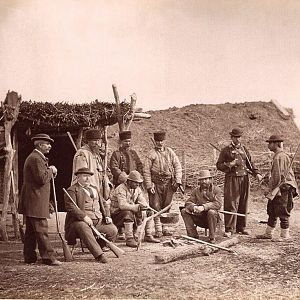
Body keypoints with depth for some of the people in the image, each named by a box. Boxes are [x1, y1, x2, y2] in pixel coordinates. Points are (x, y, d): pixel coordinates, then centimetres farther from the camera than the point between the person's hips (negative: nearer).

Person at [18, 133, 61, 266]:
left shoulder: (36, 157, 20)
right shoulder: (36, 158, -15)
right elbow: (42, 178, -23)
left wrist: (50, 171, 9)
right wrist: (51, 170, -8)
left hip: (31, 203, 11)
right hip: (35, 202, -11)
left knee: (31, 231, 13)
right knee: (41, 230, -9)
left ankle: (29, 256, 18)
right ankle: (48, 257, -8)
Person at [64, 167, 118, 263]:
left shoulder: (94, 188, 25)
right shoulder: (72, 190, 1)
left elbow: (103, 203, 27)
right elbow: (70, 207, -13)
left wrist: (107, 216, 9)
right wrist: (84, 217, -22)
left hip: (98, 221, 6)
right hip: (80, 220, -6)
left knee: (113, 230, -13)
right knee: (85, 230, -38)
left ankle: (96, 247, 7)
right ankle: (99, 255, -36)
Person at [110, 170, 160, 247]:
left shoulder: (137, 189, 5)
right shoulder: (121, 189, -21)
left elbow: (143, 202, 1)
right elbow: (122, 205, -36)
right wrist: (137, 207, -46)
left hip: (132, 213, 8)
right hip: (117, 214, -8)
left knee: (149, 213, 1)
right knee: (129, 213, -37)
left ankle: (148, 236, 6)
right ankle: (129, 239, -32)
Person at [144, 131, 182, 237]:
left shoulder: (170, 152, 9)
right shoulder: (151, 154, -1)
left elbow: (177, 166, 7)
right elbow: (146, 171, -3)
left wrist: (177, 181, -4)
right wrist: (149, 185, -10)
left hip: (168, 183, 3)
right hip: (156, 183, -3)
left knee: (166, 206, 8)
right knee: (156, 207, -4)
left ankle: (164, 228, 19)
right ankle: (158, 229, 3)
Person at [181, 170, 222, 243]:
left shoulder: (216, 190, -1)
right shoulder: (196, 190, 10)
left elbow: (218, 204, -17)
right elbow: (188, 202, 2)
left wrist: (204, 207, -31)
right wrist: (193, 207, -24)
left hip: (212, 218, -4)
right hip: (199, 219, 4)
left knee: (211, 212, -37)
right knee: (184, 211, -15)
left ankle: (212, 237, -18)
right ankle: (193, 235, -10)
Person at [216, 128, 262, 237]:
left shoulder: (244, 149, 15)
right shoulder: (226, 150, 2)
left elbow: (250, 164, 17)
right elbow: (219, 165, 0)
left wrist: (256, 174, 1)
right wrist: (230, 165, -16)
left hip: (244, 178, 5)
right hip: (232, 180, -4)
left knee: (243, 205, 8)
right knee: (231, 205, -9)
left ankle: (241, 227, 19)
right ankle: (229, 229, -6)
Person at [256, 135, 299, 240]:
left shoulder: (280, 157, -17)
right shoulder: (278, 156, 16)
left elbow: (279, 175, -20)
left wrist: (275, 190, -18)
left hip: (283, 189, -11)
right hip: (279, 189, 11)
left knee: (283, 213, -2)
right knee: (272, 212, 16)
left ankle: (284, 236, 6)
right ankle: (268, 233, 24)